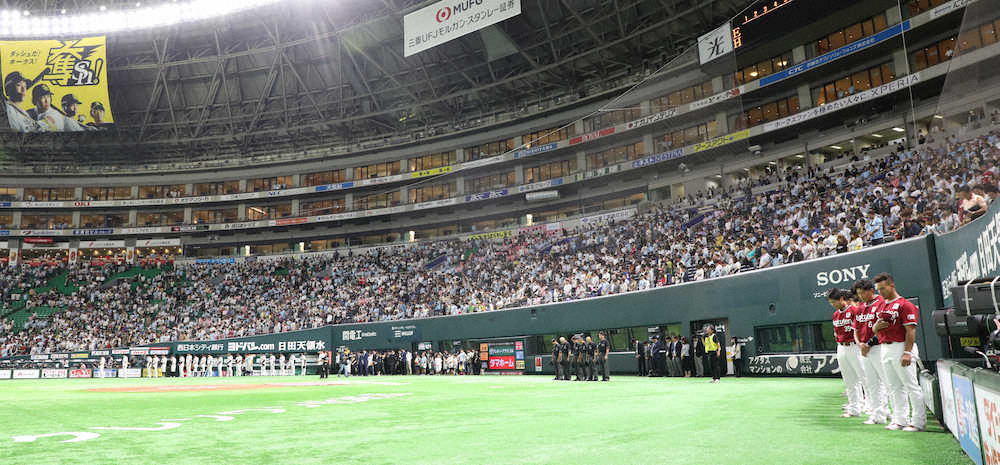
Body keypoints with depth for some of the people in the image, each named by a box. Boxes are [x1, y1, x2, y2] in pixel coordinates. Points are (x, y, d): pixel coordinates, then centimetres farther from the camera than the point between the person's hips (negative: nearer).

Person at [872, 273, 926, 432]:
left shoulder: (905, 304, -9)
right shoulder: (881, 305, 16)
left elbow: (910, 330, -15)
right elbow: (874, 329, 22)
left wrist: (907, 353, -21)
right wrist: (876, 326, -2)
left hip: (901, 347, -8)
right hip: (885, 348, 8)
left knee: (911, 385, -3)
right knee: (894, 387, 12)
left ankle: (918, 422, 2)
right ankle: (900, 420, 20)